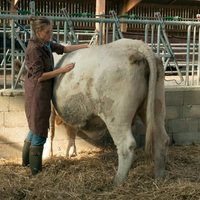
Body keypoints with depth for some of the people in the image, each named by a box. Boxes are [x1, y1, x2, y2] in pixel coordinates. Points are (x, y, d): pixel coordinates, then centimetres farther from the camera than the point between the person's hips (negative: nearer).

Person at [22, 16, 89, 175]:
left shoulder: (46, 44, 5)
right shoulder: (34, 49, -21)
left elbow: (63, 49, 13)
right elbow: (39, 76, -21)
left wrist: (84, 46, 5)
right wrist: (62, 70, -21)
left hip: (42, 92, 10)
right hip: (38, 92, -10)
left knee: (35, 127, 20)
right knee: (39, 130, 1)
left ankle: (26, 160, 34)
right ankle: (35, 168, 13)